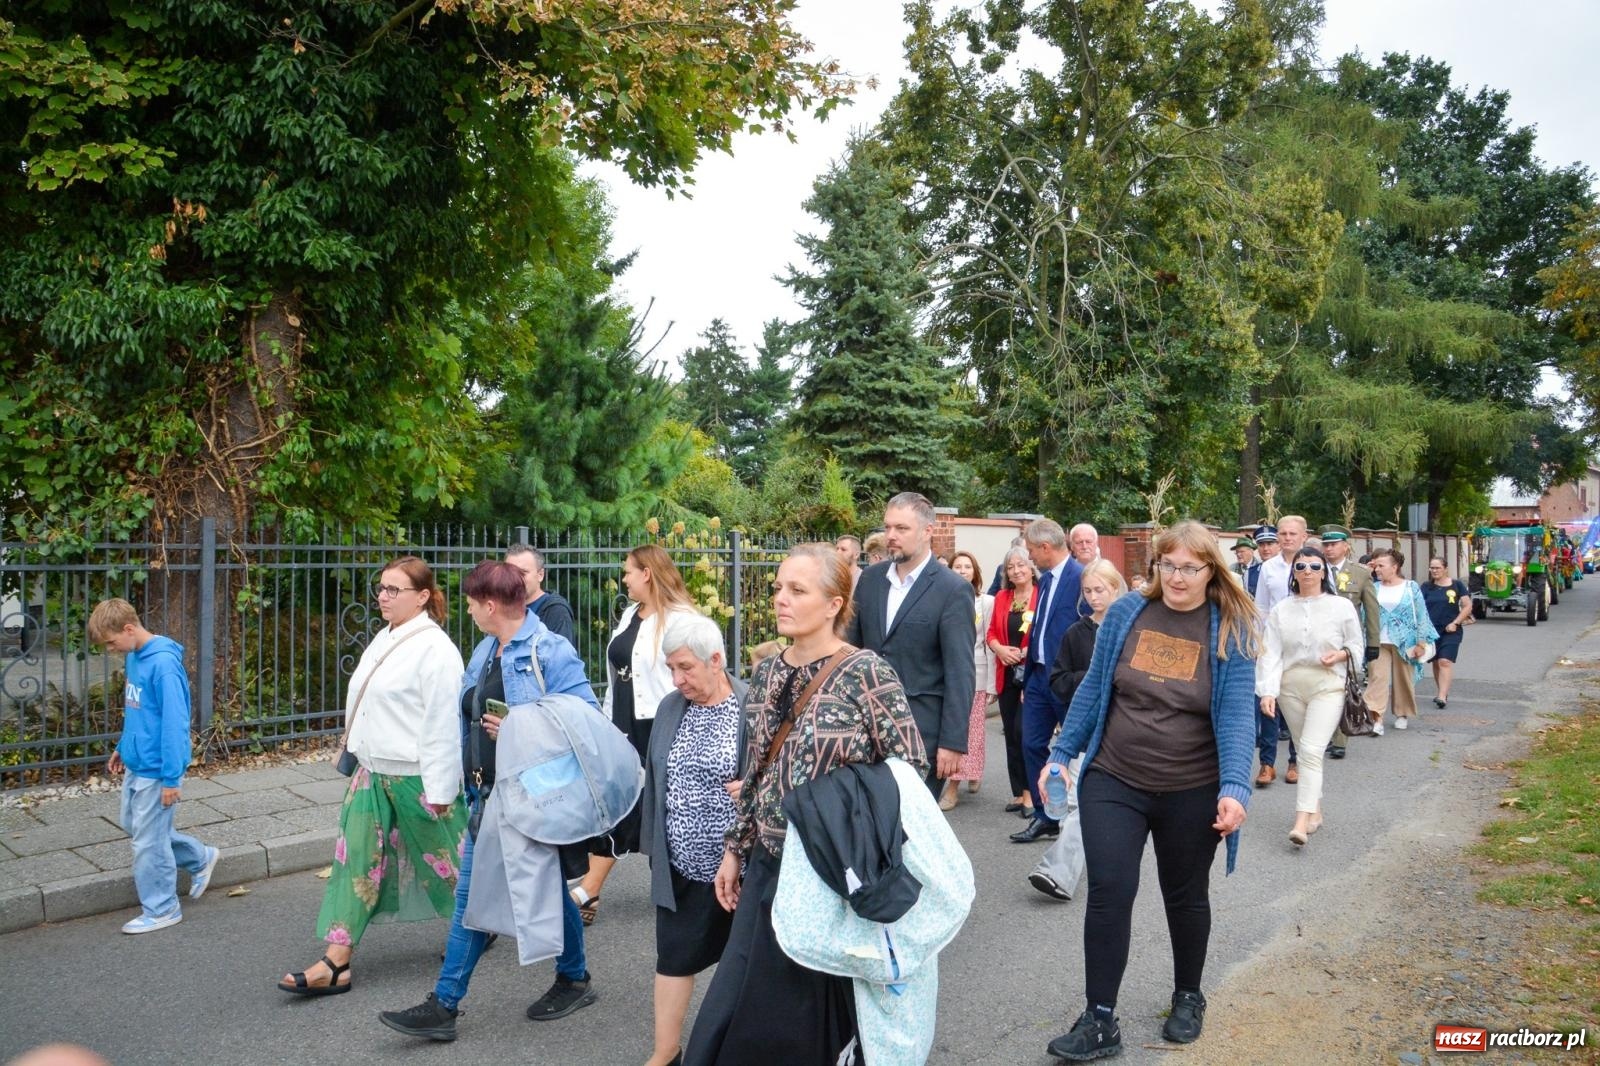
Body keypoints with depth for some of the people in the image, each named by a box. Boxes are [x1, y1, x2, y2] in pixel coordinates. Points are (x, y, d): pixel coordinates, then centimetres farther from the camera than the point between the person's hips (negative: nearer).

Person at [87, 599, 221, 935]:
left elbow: (175, 723, -24)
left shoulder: (163, 662, -24)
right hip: (137, 765, 9)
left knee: (149, 841, 3)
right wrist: (122, 747, 22)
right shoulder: (133, 657, 4)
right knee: (133, 826, 23)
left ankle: (161, 910, 19)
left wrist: (171, 778, -22)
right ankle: (201, 858, 38)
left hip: (156, 770, -9)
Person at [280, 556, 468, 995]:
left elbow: (442, 724, -20)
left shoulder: (435, 648, -19)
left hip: (417, 778, -8)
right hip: (373, 773, 8)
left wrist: (439, 790, -19)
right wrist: (357, 755, 18)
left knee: (442, 857, 9)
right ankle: (336, 963, 11)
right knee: (358, 861, 6)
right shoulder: (384, 638, 9)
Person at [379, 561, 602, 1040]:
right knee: (470, 896, 9)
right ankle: (443, 1005, 16)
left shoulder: (550, 651, -17)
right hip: (489, 798, 7)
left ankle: (574, 980, 32)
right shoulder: (485, 651, 8)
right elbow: (470, 717, 16)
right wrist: (470, 780, 13)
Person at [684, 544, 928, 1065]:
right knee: (739, 1018, 13)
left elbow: (910, 766, -14)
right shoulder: (768, 675, 5)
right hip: (769, 868, 6)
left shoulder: (866, 672, -15)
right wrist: (736, 848, 15)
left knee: (823, 1014, 10)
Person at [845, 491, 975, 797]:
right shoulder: (870, 578, 7)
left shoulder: (953, 590, -10)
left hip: (922, 730, -5)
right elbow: (852, 643, 14)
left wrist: (953, 742, -15)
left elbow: (960, 673, -12)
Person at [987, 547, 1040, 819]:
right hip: (1007, 673, 6)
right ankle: (1019, 793, 19)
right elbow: (991, 633, 12)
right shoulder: (1001, 597, 9)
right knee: (1011, 734, 10)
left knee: (1023, 731, -11)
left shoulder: (1043, 596, -8)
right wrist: (999, 648, -7)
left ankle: (1029, 792, 3)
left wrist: (1029, 650, -18)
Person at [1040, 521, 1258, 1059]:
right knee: (1109, 893, -3)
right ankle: (1100, 1021, 8)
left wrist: (1234, 788, -25)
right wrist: (1061, 754, 2)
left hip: (1192, 792, -1)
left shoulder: (1231, 631, -8)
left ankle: (1188, 997, 39)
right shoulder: (1126, 613, -3)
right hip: (1113, 781, 1)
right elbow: (1092, 689, 4)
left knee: (1186, 897, 16)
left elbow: (1237, 714, -14)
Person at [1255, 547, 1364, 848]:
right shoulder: (1281, 610, 3)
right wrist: (1267, 691, -15)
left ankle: (1301, 822, -19)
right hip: (1290, 686, 3)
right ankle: (1316, 811, 29)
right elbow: (1271, 653, -4)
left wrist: (1341, 654, -14)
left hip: (1327, 686, -3)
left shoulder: (1341, 606, -1)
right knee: (1305, 750, 14)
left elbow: (1358, 646, 9)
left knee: (1311, 751, -16)